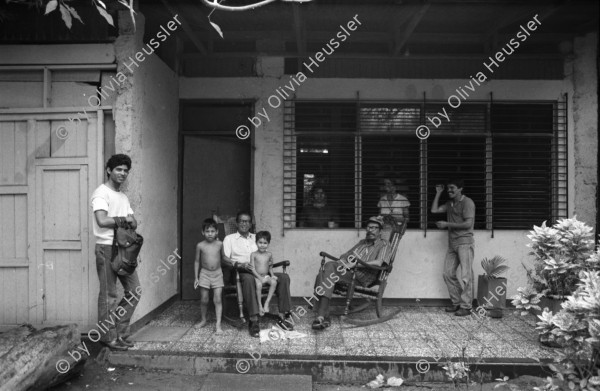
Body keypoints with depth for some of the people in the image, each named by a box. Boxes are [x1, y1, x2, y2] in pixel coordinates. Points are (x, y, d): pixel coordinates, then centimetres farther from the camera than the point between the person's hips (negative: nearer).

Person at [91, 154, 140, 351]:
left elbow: (134, 223, 13)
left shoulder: (123, 197, 17)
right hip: (107, 248, -8)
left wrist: (126, 221, -10)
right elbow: (102, 221, -24)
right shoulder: (101, 193, -9)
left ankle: (121, 331, 22)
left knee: (134, 290, 9)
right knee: (109, 295, 0)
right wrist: (124, 219, -9)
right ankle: (109, 336, 12)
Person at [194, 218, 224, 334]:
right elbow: (197, 261, 3)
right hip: (204, 273, 0)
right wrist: (196, 278, 3)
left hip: (217, 274, 0)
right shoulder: (200, 245, -5)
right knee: (204, 299, 8)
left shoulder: (219, 244, -4)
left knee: (217, 299, -5)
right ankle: (203, 320, 32)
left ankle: (218, 324, -3)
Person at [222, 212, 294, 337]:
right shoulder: (229, 238, 13)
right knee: (248, 279, -41)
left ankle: (283, 316, -20)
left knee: (284, 277, -19)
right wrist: (240, 264, -20)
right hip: (242, 272, -4)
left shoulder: (256, 238, 26)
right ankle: (254, 321, -42)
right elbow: (224, 258, -3)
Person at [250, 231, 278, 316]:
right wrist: (260, 278, -17)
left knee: (274, 282, -29)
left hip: (266, 276, 3)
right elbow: (252, 269, -7)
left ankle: (267, 302, -20)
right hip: (257, 276, -3)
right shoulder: (253, 254, -1)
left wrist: (272, 275, -1)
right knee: (259, 284, -36)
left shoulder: (269, 254, 9)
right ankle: (260, 305, -18)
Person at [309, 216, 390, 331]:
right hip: (348, 271, 6)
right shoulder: (362, 242, 32)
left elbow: (378, 262, -8)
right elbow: (346, 255, 28)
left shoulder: (383, 245, 11)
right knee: (322, 274, -25)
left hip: (364, 276, -6)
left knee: (329, 266, -29)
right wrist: (341, 262, 3)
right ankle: (323, 317, -28)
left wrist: (354, 264, -16)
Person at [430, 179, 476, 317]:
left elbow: (468, 224, -15)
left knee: (466, 275, -6)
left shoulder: (467, 202, -7)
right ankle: (456, 303, 17)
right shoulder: (450, 203, 17)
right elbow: (434, 210, 13)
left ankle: (466, 306, -1)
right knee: (448, 273, 7)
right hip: (452, 243, 8)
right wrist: (438, 193, 12)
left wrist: (447, 224, -13)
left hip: (464, 242, -8)